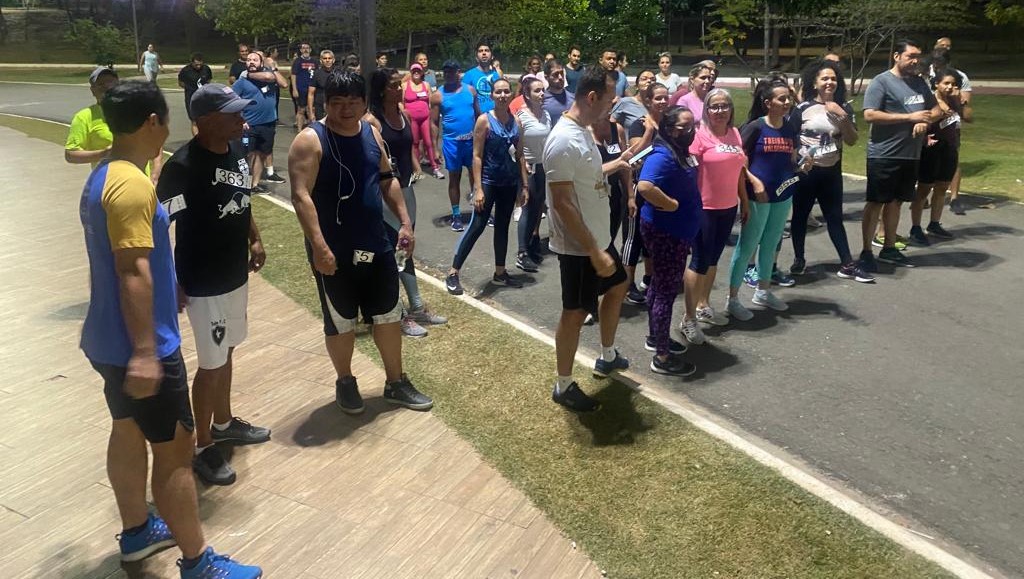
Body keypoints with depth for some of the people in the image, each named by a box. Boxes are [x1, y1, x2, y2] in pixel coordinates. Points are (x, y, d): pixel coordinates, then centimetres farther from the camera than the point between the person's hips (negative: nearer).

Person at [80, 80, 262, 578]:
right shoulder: (132, 184, -22)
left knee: (128, 432, 22)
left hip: (108, 341, 11)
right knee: (174, 448, -2)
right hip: (139, 346, -11)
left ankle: (137, 531, 39)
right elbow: (133, 271, -28)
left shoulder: (102, 177, 10)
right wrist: (144, 351, -28)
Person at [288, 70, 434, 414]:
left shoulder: (371, 133, 6)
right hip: (334, 250, -6)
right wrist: (318, 245, -28)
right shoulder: (310, 140, -13)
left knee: (389, 316, 14)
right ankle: (345, 383, 32)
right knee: (341, 323, 9)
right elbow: (301, 196, -21)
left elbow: (387, 180, 16)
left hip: (377, 245, 6)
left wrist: (405, 222, 10)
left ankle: (396, 383, 29)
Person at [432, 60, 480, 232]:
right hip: (451, 141, -2)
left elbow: (478, 114, 10)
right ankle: (456, 215, 16)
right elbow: (434, 123, -3)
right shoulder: (438, 95, -3)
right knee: (454, 178, 7)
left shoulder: (470, 90, 4)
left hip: (472, 140, 2)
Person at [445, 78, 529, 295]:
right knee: (477, 226, -10)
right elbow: (477, 156, -11)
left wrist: (525, 185, 7)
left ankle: (500, 273, 24)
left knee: (503, 227, 13)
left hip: (510, 182, 5)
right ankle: (453, 274, -4)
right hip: (489, 181, -5)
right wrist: (478, 188, -17)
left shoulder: (516, 122, 6)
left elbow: (520, 156, 10)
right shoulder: (484, 120, -8)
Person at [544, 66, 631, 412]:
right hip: (578, 247, -10)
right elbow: (562, 203, -28)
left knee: (618, 287, 25)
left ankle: (607, 358, 44)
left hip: (599, 238, 10)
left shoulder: (583, 131, 6)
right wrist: (594, 252, -27)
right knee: (575, 312, 2)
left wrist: (616, 165, 22)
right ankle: (563, 387, 20)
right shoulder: (564, 140, -25)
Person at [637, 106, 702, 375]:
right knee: (667, 290, -3)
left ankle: (656, 337, 36)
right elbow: (645, 186, -39)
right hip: (666, 232, -10)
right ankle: (662, 357, 6)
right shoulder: (662, 156, -22)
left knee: (661, 285, 20)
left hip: (675, 231, 10)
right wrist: (672, 205, -26)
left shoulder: (680, 153, 9)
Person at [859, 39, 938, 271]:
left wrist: (925, 121, -3)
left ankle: (889, 248, 23)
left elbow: (936, 108, 21)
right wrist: (909, 117, -18)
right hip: (883, 155, -7)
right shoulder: (881, 82, -8)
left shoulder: (919, 82, 13)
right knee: (876, 202, -3)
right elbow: (870, 115, -18)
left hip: (911, 155, 7)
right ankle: (866, 252, 3)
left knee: (895, 201, 14)